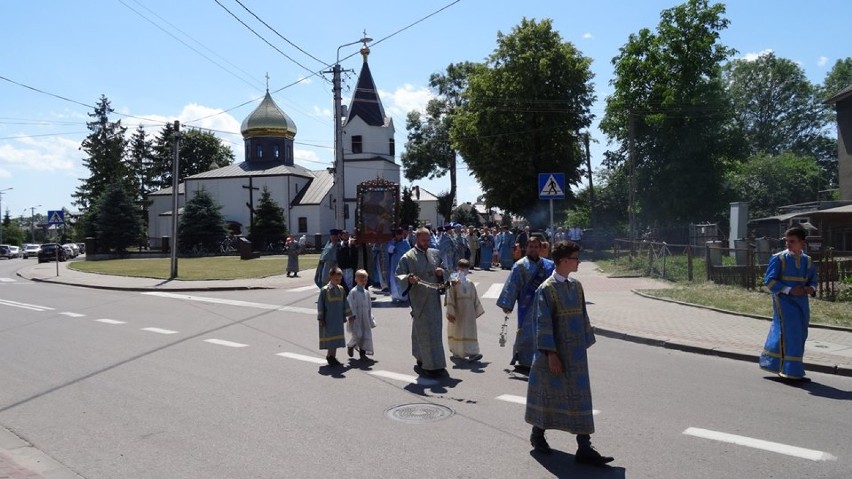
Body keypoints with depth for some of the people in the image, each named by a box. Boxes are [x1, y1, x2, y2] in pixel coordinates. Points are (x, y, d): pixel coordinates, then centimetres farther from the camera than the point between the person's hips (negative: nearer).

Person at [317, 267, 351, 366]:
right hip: (328, 319, -5)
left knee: (337, 338, 9)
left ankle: (332, 356, 19)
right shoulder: (325, 290, -10)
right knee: (331, 337, -4)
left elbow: (345, 303, 14)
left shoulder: (341, 289, 6)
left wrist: (345, 315, 14)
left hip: (338, 319, 5)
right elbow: (320, 304, -8)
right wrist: (320, 319, -9)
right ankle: (330, 356, 6)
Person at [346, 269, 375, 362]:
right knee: (357, 335, -7)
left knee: (366, 335, 4)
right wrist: (351, 316, -16)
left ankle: (363, 353, 14)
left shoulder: (366, 292, 9)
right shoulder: (353, 292, -9)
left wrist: (371, 318, 15)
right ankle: (350, 346, 24)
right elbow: (350, 305, -11)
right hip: (356, 318, -6)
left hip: (365, 319, 6)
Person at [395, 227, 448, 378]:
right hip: (419, 299, -6)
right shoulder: (408, 257, -5)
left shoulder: (435, 253, 10)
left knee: (435, 329, 12)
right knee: (425, 331, -5)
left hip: (434, 297, 6)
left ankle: (420, 357, 29)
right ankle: (431, 365, -2)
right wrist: (408, 279, -26)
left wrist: (441, 272, -5)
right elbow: (398, 275, -5)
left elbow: (444, 269, 18)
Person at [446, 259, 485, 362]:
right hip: (458, 312, -3)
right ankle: (456, 350, 24)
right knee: (457, 331, 9)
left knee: (470, 332, -3)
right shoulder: (453, 282, -7)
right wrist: (450, 313, -16)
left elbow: (475, 299, 13)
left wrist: (478, 311, 12)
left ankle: (471, 352, -5)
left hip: (468, 313, 3)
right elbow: (450, 298, -11)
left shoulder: (470, 284, 8)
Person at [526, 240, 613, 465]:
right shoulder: (546, 289, -13)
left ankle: (584, 448, 11)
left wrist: (585, 344, 11)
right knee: (549, 393, 9)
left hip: (575, 352, 6)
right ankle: (537, 434, 32)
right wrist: (550, 354, -18)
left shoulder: (576, 286, 6)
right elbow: (543, 323, -15)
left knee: (580, 396, 5)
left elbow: (582, 316, 13)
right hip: (555, 352, -6)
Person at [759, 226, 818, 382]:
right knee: (789, 333, -10)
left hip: (801, 302, 6)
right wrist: (789, 290, -18)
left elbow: (812, 281, 18)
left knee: (800, 335, 11)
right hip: (783, 300, -6)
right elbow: (769, 280, -9)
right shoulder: (779, 258, -6)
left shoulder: (807, 261, 10)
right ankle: (790, 371, -4)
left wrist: (811, 289, -5)